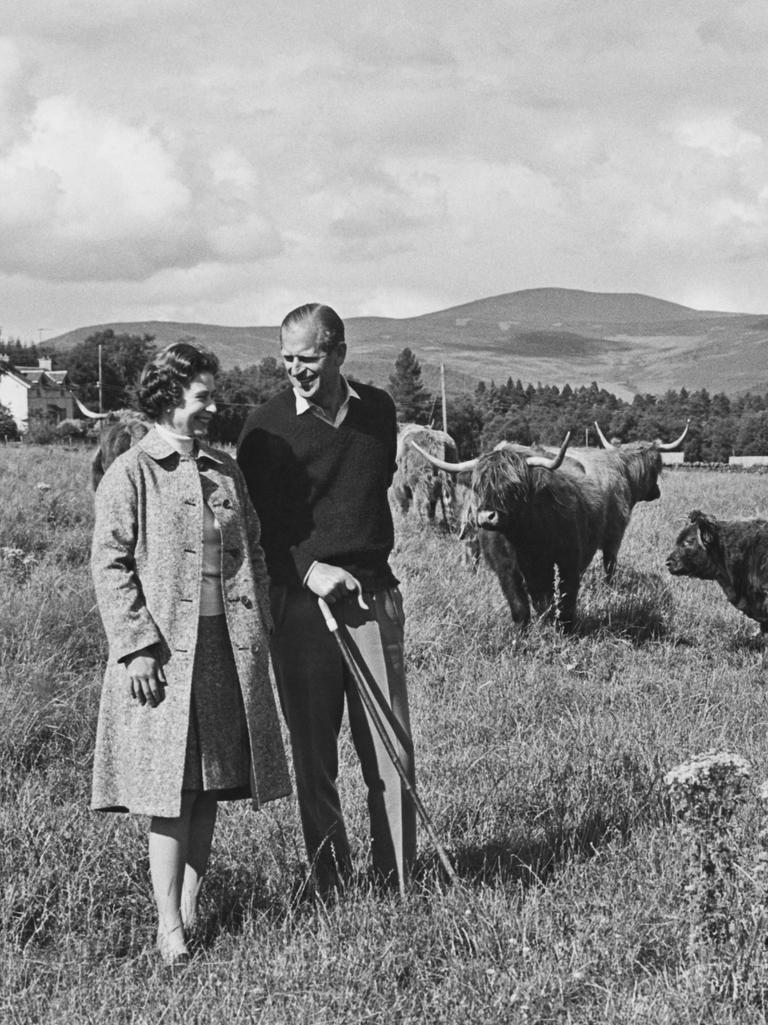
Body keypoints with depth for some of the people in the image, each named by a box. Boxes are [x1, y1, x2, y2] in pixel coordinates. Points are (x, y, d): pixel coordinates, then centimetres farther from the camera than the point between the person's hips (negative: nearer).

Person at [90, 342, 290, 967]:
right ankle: (169, 930, -1)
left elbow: (253, 555, 17)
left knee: (210, 785, 9)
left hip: (228, 646, 6)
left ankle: (192, 909, 19)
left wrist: (260, 632, 9)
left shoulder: (225, 471, 13)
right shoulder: (131, 475, -4)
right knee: (171, 790, -5)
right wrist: (137, 646, -15)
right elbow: (111, 565, -8)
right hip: (165, 649, -6)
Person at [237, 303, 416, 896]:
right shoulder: (268, 426, -3)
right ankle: (331, 883, 12)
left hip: (373, 594, 3)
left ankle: (398, 883, 10)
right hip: (300, 597, -2)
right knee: (313, 749, 2)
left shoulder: (378, 411, 7)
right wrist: (307, 568, -15)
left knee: (391, 743, 1)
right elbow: (254, 520, -2)